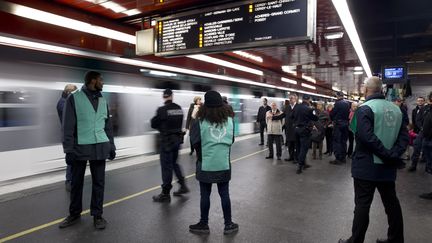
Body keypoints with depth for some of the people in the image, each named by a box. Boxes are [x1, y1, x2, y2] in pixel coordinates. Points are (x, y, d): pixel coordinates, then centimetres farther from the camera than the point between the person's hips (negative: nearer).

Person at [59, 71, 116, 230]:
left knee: (98, 182, 8)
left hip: (100, 147, 4)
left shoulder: (103, 100, 11)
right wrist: (68, 149, -11)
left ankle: (97, 215, 21)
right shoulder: (74, 98, -4)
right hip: (80, 147, -3)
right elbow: (68, 126, -6)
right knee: (76, 182, 11)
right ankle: (74, 214, 29)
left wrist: (111, 146, 12)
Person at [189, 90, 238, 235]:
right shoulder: (229, 120, 1)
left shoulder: (200, 122, -11)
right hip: (224, 164, 3)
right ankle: (228, 224, 23)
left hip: (206, 165, -3)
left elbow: (195, 143, -9)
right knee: (225, 194, 13)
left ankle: (204, 224, 24)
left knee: (205, 195, 10)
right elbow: (231, 140, 11)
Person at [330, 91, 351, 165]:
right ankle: (343, 157, 20)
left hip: (338, 124, -6)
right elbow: (348, 113, 10)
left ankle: (338, 158, -2)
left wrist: (333, 119, 8)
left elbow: (332, 114, -10)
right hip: (346, 124, 7)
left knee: (337, 141, -1)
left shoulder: (338, 103, -14)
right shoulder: (348, 103, 5)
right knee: (343, 141, 14)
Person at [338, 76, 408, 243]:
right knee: (391, 203, 17)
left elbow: (367, 137, -26)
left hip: (367, 166, -7)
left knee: (362, 204, 1)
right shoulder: (396, 109, 9)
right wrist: (394, 155, -8)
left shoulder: (365, 109, -14)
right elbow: (404, 135, 3)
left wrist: (387, 155, -16)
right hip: (388, 167, 7)